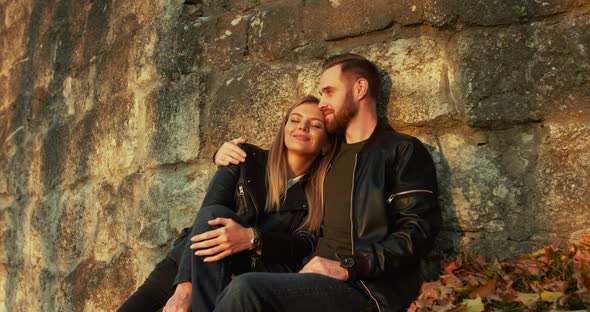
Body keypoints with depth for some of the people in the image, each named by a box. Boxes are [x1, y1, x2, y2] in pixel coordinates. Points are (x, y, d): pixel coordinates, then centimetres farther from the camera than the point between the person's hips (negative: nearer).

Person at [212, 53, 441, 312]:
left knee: (247, 289, -29)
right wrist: (227, 155, 19)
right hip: (320, 279, 5)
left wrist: (348, 267, -17)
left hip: (368, 288, -5)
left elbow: (418, 231, -6)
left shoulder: (404, 151, 6)